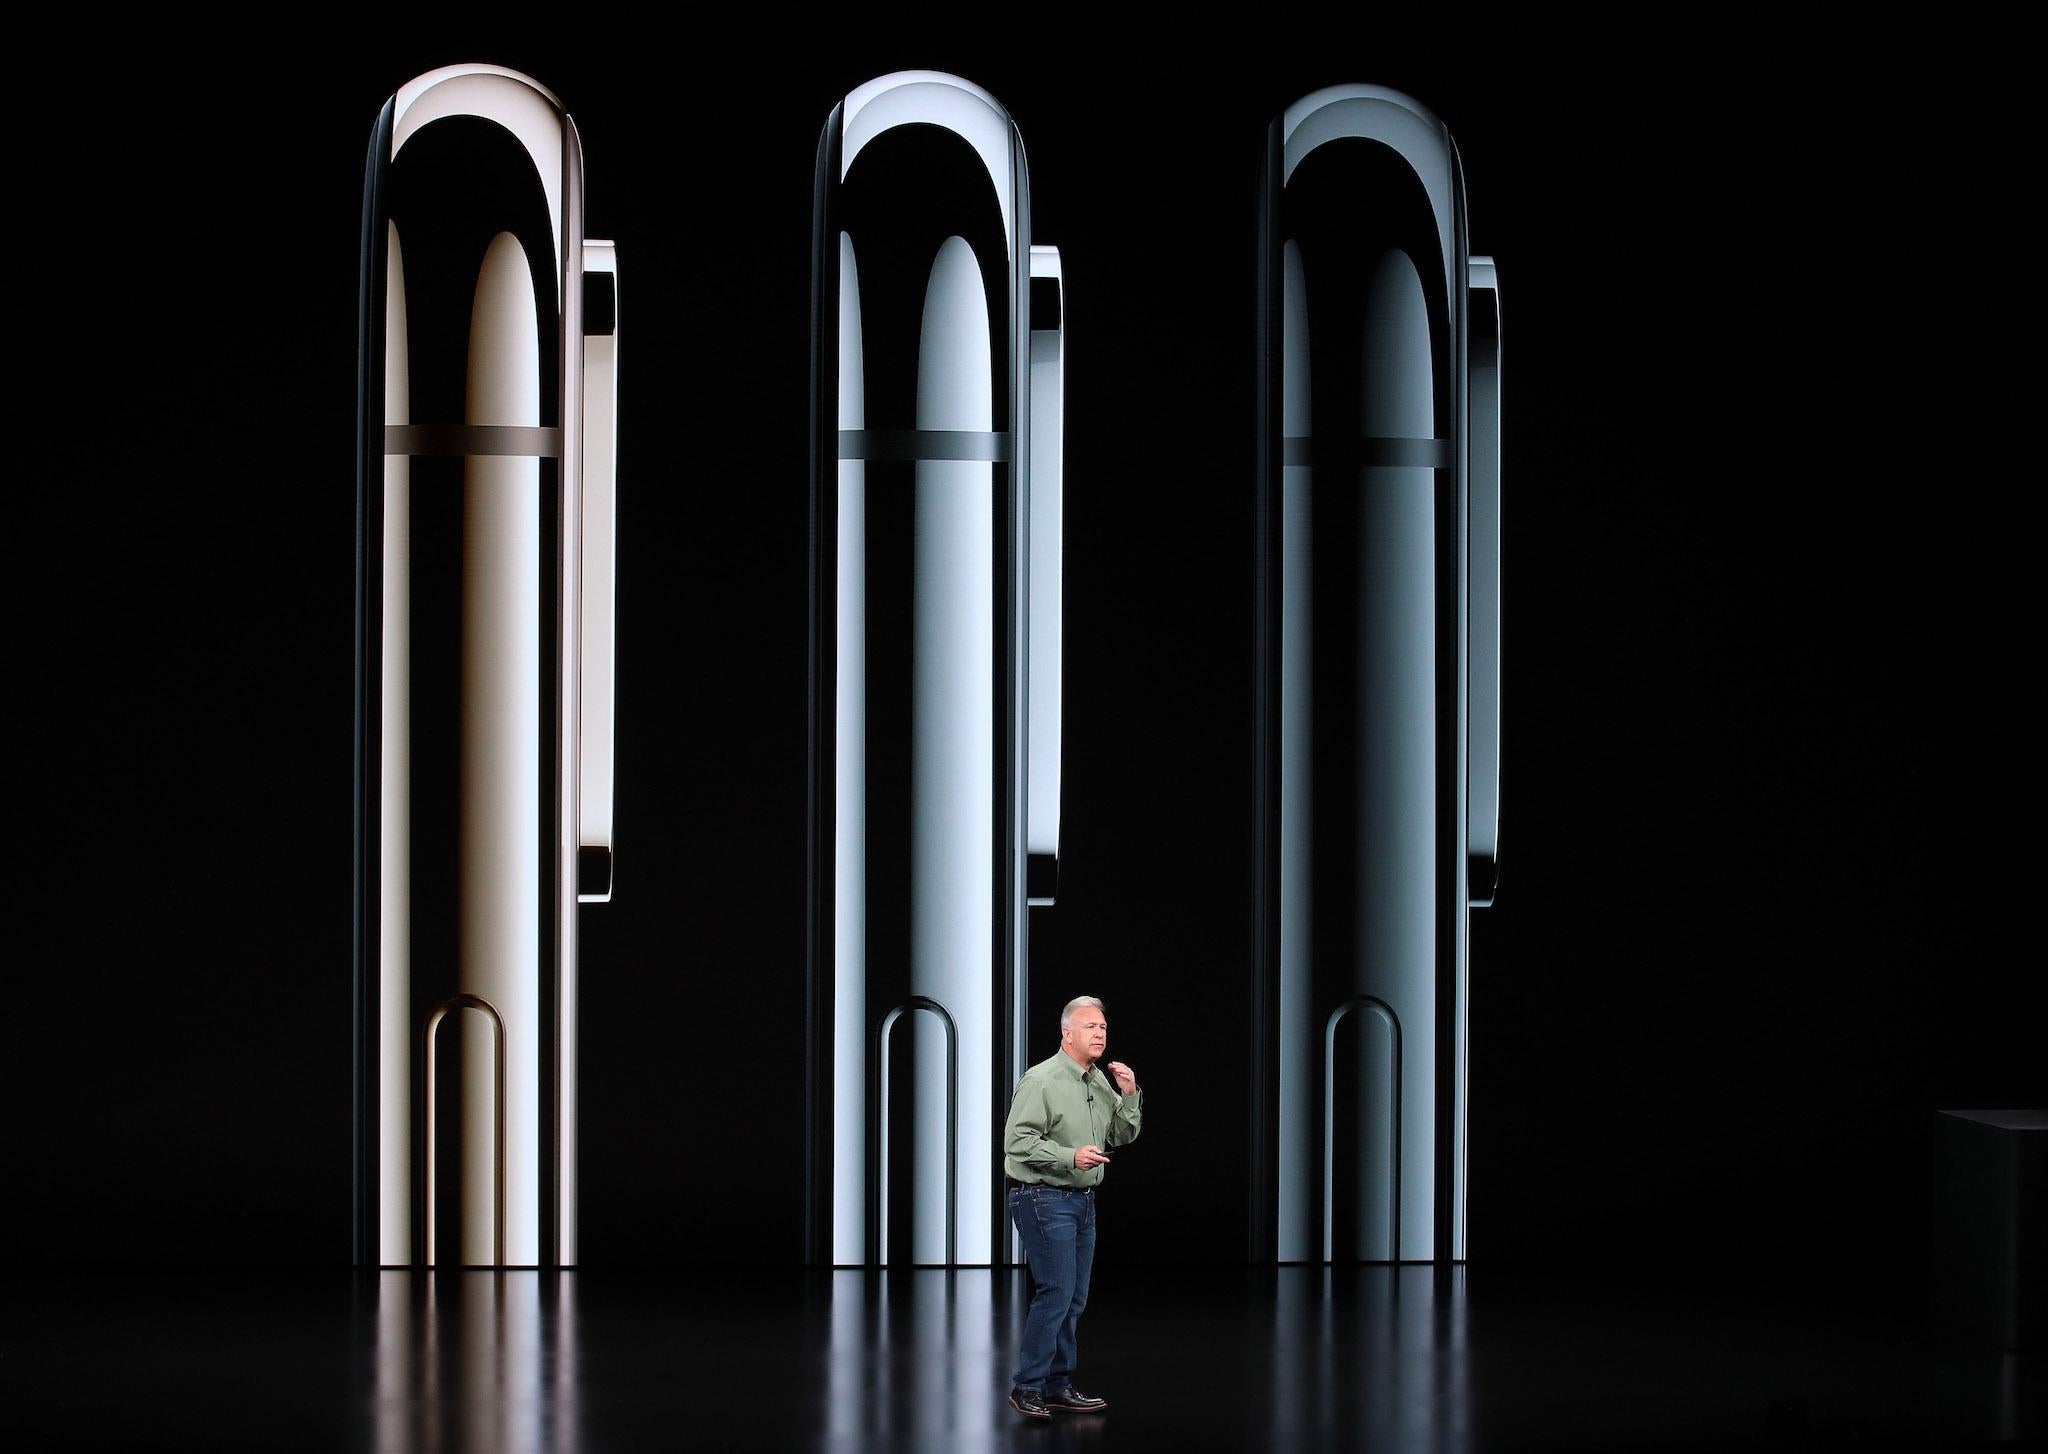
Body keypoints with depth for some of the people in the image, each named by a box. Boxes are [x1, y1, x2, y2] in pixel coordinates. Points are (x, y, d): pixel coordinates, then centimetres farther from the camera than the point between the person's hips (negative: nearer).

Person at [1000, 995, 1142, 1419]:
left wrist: (1129, 1096, -2)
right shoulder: (1042, 1081, -14)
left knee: (1073, 1298, 9)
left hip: (1083, 1200, 9)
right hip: (1044, 1198, -9)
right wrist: (1071, 1157, -27)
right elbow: (1018, 1140, -19)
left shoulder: (1101, 1082, 12)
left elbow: (1123, 1136, 14)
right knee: (1056, 1292, -13)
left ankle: (1058, 1387, 15)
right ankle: (1026, 1387, -6)